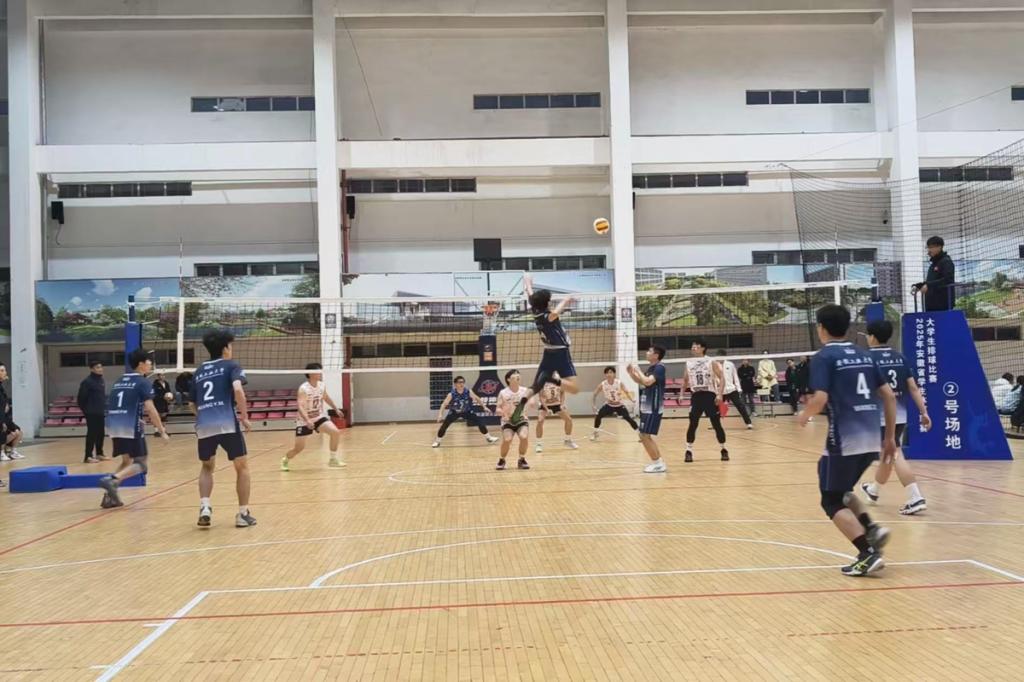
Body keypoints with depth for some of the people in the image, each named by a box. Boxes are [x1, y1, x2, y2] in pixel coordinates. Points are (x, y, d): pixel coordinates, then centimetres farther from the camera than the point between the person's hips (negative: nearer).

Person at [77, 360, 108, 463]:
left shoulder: (102, 381, 11)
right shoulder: (87, 382, -12)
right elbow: (81, 398, -12)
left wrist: (104, 407, 12)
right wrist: (85, 410, -6)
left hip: (101, 412, 7)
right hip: (91, 413, -7)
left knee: (101, 433, 13)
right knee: (91, 434, -5)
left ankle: (99, 453, 24)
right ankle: (88, 456, 0)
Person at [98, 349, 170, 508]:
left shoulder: (119, 381, 19)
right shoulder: (143, 382, -4)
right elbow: (150, 409, -13)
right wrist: (162, 430, -8)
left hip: (113, 426, 8)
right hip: (130, 427, -7)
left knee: (127, 462, 21)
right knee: (141, 463, 2)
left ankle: (110, 495, 9)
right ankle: (112, 480, -19)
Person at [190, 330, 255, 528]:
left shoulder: (199, 371, 22)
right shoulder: (231, 366, 7)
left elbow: (193, 404, 25)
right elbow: (238, 389, -13)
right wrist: (244, 417, -8)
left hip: (203, 426, 5)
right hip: (227, 424, -5)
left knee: (207, 467, 24)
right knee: (242, 467, 11)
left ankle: (204, 507, 5)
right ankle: (243, 514, 10)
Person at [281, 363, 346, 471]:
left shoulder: (321, 385, -4)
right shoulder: (304, 388, -24)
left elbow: (326, 398, 18)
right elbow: (300, 407, -35)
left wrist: (336, 409, 25)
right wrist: (307, 420, -48)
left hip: (319, 417, 5)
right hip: (304, 420, -5)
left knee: (336, 432, -16)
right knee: (299, 447, -3)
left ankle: (333, 460, -2)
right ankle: (285, 460, 29)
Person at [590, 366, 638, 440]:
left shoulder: (619, 383, -19)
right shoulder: (602, 385, -17)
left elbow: (627, 392, -17)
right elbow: (594, 395, -7)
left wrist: (632, 400, -36)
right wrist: (594, 405, -17)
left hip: (619, 405, -1)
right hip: (609, 405, 1)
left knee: (628, 418, -14)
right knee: (598, 416, -18)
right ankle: (595, 432, 3)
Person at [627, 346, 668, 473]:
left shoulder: (659, 367, -16)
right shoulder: (650, 367, 12)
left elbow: (648, 381, -29)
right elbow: (641, 382, 24)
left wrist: (638, 371, -15)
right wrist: (631, 372, 8)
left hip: (653, 408, -10)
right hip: (646, 407, 10)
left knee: (645, 435, -10)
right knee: (645, 435, 14)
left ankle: (658, 464, -3)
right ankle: (658, 462, 22)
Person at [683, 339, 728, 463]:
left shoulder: (711, 362, -2)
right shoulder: (689, 363, 8)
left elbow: (722, 378, -5)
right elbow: (685, 380, 19)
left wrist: (719, 394, -15)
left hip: (710, 395, -2)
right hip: (696, 396, 2)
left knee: (716, 424, 1)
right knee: (693, 424, -5)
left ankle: (724, 450, 15)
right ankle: (689, 451, 3)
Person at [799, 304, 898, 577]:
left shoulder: (824, 357, -6)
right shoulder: (863, 355, 14)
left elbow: (819, 399, -18)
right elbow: (889, 396, 13)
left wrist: (804, 416, 3)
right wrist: (890, 437, 18)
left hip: (844, 441, -7)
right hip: (871, 440, 7)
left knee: (832, 501, 5)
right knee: (841, 491, 25)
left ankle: (868, 554, -5)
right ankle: (872, 529, 5)